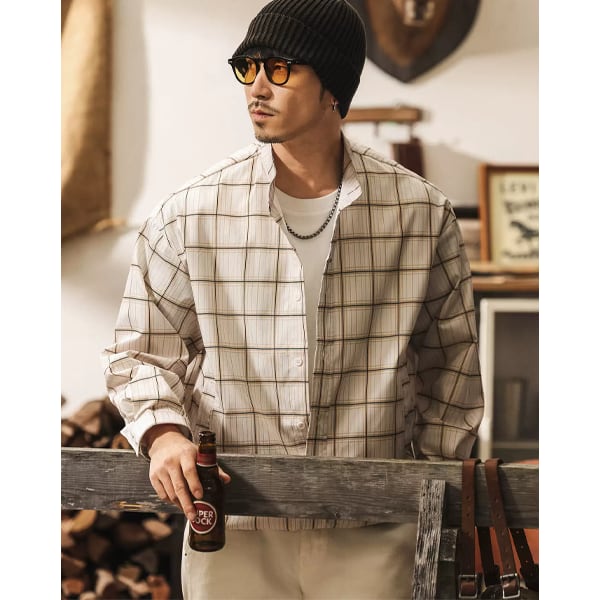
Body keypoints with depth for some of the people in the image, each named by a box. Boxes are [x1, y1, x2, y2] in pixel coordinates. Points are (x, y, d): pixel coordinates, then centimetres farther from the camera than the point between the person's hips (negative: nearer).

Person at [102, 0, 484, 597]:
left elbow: (449, 359, 12)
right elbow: (140, 349, 7)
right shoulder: (190, 214, -2)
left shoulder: (420, 213, 0)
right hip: (232, 536, 0)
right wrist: (163, 433, -12)